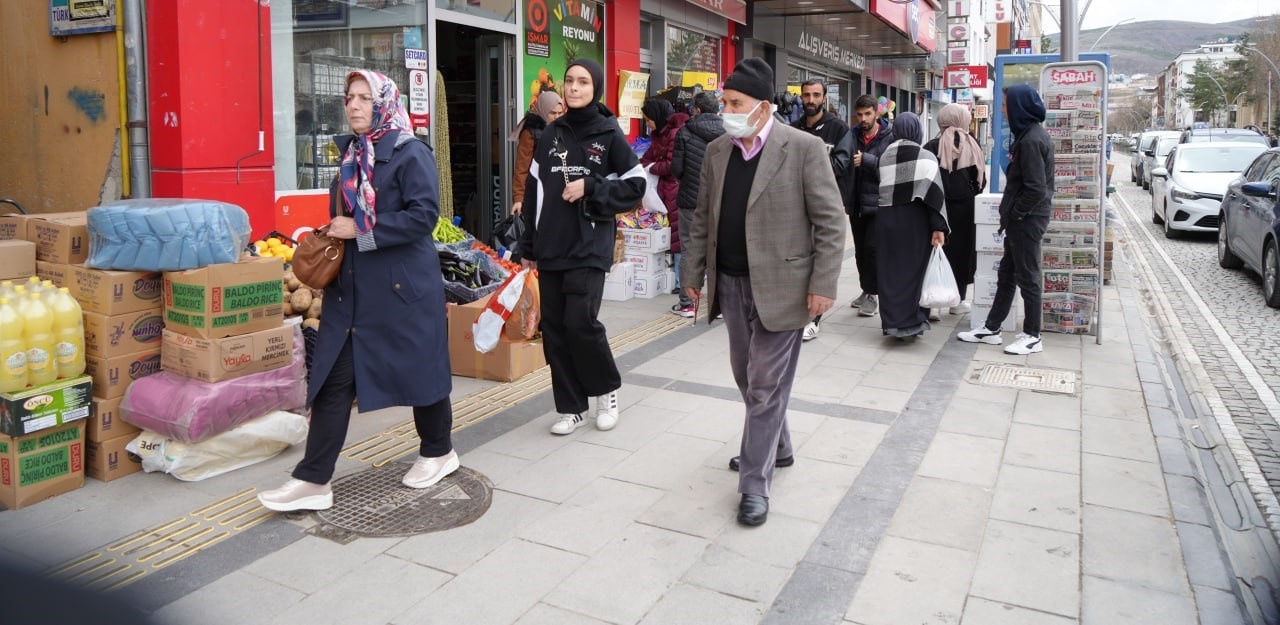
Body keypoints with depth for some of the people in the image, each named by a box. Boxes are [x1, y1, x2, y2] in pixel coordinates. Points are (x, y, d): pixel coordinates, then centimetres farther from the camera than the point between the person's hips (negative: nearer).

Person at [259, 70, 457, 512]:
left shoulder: (411, 155, -9)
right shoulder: (351, 155, 14)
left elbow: (424, 215, -19)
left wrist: (361, 231, -18)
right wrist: (335, 233, 7)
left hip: (402, 285, -7)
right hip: (351, 285, 7)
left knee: (418, 368, 8)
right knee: (333, 379, 3)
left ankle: (438, 451, 30)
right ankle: (313, 479, 7)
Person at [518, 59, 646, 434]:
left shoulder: (609, 135, 0)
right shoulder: (550, 136, 11)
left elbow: (636, 185, 0)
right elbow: (533, 192, 13)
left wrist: (590, 187, -12)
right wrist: (529, 246, 11)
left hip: (589, 249, -4)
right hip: (550, 249, 5)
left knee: (580, 322, -12)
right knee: (554, 328, 4)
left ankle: (607, 389, 15)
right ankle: (570, 407, 17)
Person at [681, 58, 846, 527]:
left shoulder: (804, 148, -10)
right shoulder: (717, 151, 7)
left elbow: (830, 221, -10)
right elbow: (703, 218, 13)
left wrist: (823, 285, -15)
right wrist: (693, 272, 11)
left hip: (780, 286, -6)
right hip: (732, 284, 6)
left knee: (766, 385, -2)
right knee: (748, 378, 18)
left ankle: (755, 484, 8)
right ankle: (775, 448, 40)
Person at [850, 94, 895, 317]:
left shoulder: (890, 137, -6)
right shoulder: (853, 136, 7)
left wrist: (866, 159, -22)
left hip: (878, 202, -5)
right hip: (857, 202, 5)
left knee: (872, 248, -9)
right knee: (860, 249, 13)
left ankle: (871, 294, 1)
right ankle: (866, 290, 26)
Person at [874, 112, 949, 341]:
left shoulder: (884, 156, 3)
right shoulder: (926, 157, -6)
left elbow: (882, 188, 4)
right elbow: (935, 193, -13)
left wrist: (890, 208, 14)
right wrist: (938, 226, -14)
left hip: (886, 217, 3)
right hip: (915, 219, -2)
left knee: (889, 270, 9)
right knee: (914, 269, 6)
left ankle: (892, 321, 11)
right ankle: (911, 323, 7)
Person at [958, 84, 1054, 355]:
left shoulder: (1031, 139, -19)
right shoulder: (1028, 134, 11)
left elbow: (1036, 189, -24)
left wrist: (1013, 213, -13)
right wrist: (1010, 213, 12)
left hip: (1027, 220, -10)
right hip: (1021, 220, 10)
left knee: (1027, 277, 0)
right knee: (1007, 274, 15)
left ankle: (1032, 337, 11)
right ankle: (991, 328, 24)